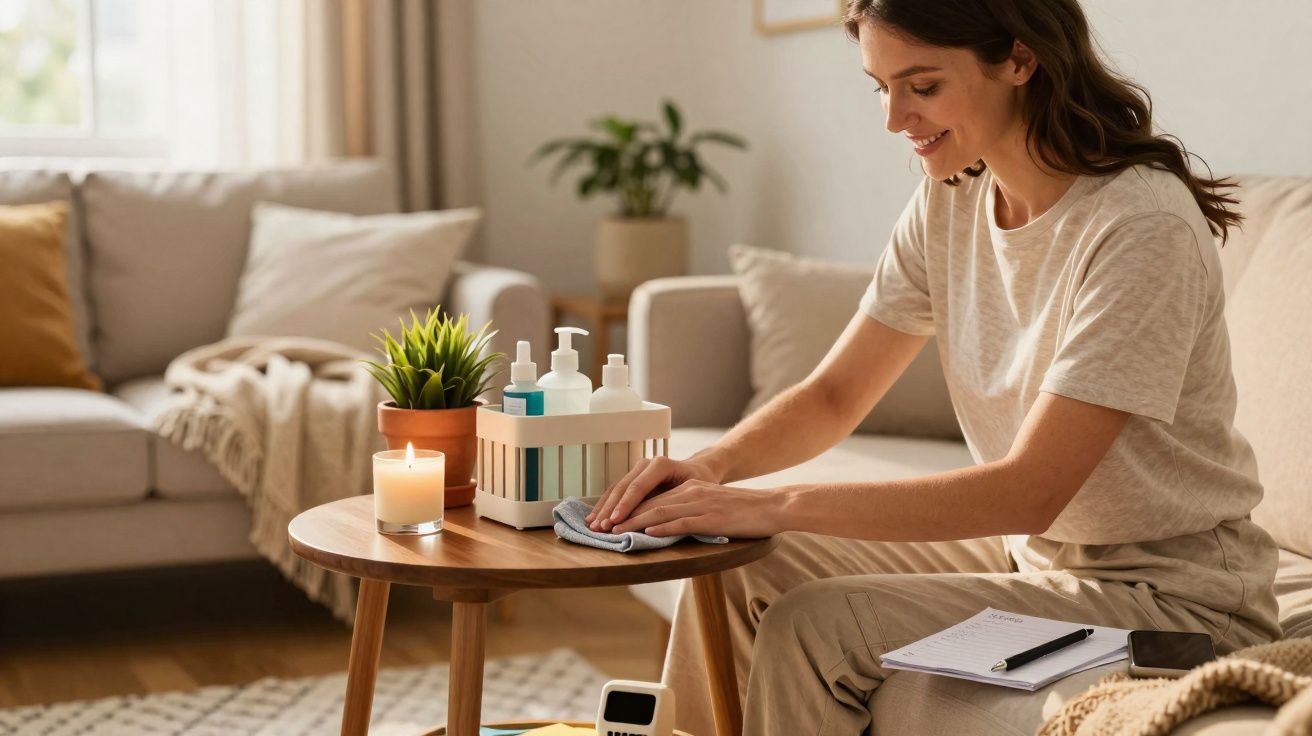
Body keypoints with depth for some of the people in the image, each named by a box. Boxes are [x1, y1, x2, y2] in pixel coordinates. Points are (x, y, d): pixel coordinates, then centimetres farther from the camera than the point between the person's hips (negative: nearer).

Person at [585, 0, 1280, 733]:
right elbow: (834, 396, 4)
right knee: (733, 568, -4)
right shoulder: (950, 203, 0)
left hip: (1168, 593, -7)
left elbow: (1028, 492, -27)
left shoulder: (1142, 224, -23)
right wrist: (712, 465, -17)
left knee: (812, 628, -21)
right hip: (1026, 552, 7)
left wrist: (777, 506, -29)